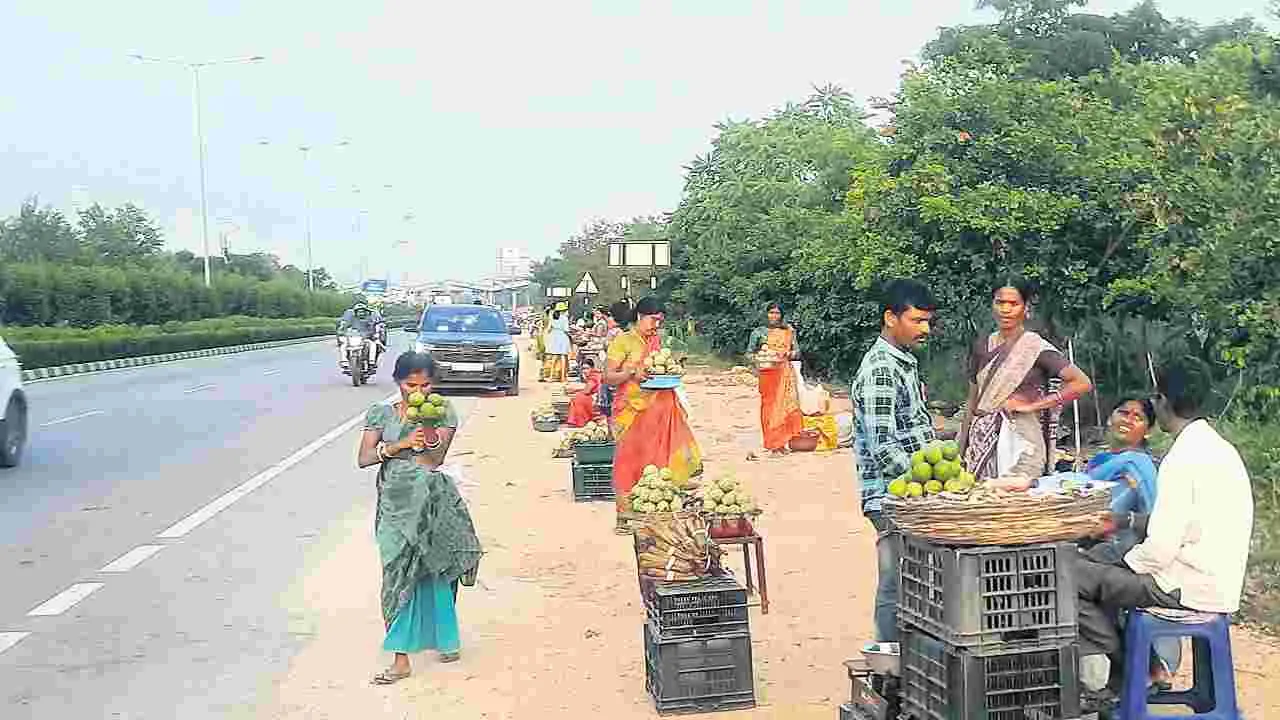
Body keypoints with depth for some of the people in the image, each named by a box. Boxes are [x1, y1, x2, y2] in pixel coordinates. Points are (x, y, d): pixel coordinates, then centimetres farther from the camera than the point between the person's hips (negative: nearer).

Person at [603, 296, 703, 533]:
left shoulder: (656, 341, 14)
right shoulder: (623, 341, -6)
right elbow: (608, 377, -8)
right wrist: (632, 373, -23)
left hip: (659, 406, 6)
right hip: (632, 409, -6)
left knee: (657, 459, 3)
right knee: (630, 461, -3)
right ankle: (624, 516, 4)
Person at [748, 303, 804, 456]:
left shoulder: (789, 331, 11)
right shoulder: (759, 332, 6)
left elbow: (797, 352, 11)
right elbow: (749, 353, 6)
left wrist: (787, 354, -9)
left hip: (786, 373, 2)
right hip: (768, 373, -2)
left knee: (786, 406, -2)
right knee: (770, 407, -3)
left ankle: (781, 443, 7)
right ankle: (772, 444, 2)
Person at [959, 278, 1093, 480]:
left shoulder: (1036, 347, -3)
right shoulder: (982, 346, 10)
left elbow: (1082, 383, -12)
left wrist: (1032, 405, -11)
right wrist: (961, 447, 10)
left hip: (1021, 441, -4)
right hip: (982, 441, 4)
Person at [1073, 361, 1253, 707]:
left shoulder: (1183, 459, -21)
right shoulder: (1219, 448, 9)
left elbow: (1162, 547, -23)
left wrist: (1124, 564, -5)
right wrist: (1128, 522, 19)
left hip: (1189, 588, -10)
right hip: (1218, 583, 10)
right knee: (1096, 562, 19)